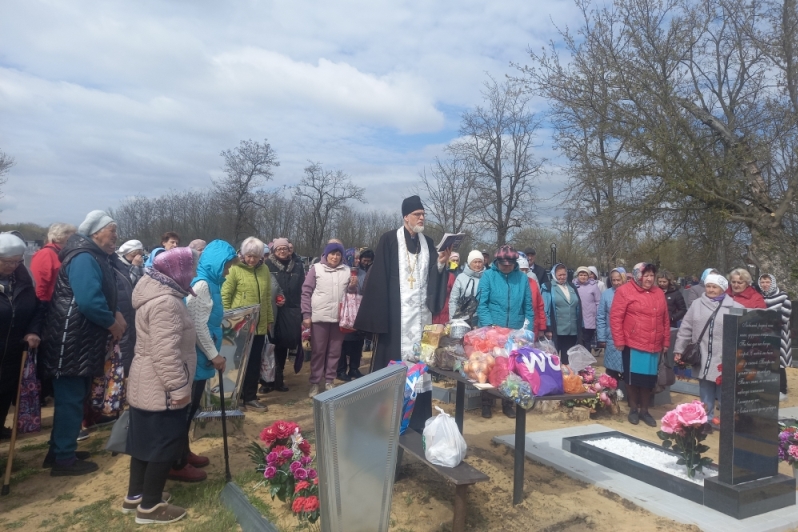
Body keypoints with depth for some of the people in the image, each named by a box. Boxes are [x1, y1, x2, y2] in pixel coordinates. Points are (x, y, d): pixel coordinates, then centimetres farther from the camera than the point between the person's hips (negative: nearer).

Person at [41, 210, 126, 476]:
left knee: (73, 398, 19)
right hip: (71, 343, -11)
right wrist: (112, 323, -15)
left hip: (82, 341, 11)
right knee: (70, 399, -1)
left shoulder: (94, 257, 15)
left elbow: (102, 295, 20)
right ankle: (64, 459, 11)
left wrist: (115, 313, 2)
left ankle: (62, 449, 31)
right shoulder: (84, 259, -19)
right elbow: (88, 302, -30)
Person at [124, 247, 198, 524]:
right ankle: (150, 506, 15)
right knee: (165, 443, 2)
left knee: (147, 440, 20)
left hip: (146, 385, 11)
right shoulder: (165, 301, -24)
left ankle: (135, 495, 33)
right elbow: (166, 353, -28)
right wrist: (178, 387, -22)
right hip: (161, 389, -10)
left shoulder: (157, 292, 11)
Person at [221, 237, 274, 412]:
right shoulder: (235, 269, -8)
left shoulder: (264, 270, 7)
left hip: (259, 325, 5)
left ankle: (250, 397, 23)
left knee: (255, 362, 11)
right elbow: (225, 296, -7)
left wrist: (270, 319, 14)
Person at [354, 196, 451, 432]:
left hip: (420, 312, 4)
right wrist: (380, 315, -12)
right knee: (393, 361, 0)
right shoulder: (389, 240, -3)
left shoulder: (428, 243, 13)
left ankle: (418, 419, 16)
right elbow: (379, 278, -7)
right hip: (396, 312, -4)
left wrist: (441, 263, -8)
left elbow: (433, 278, 12)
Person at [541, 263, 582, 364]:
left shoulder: (572, 288, 15)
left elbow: (578, 310, 17)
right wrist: (547, 329, -14)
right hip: (555, 331, -5)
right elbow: (545, 309, -9)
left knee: (568, 360, 13)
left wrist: (580, 328, 14)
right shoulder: (548, 288, -3)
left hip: (572, 331, 5)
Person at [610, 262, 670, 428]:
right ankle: (633, 409, 24)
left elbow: (665, 320, 15)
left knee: (649, 379, 10)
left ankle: (644, 410, 26)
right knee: (633, 378, 7)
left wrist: (666, 341, 12)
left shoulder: (659, 293, 11)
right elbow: (615, 317, -9)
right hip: (633, 345, -4)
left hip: (654, 346, 4)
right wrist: (619, 341, -11)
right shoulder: (625, 291, -6)